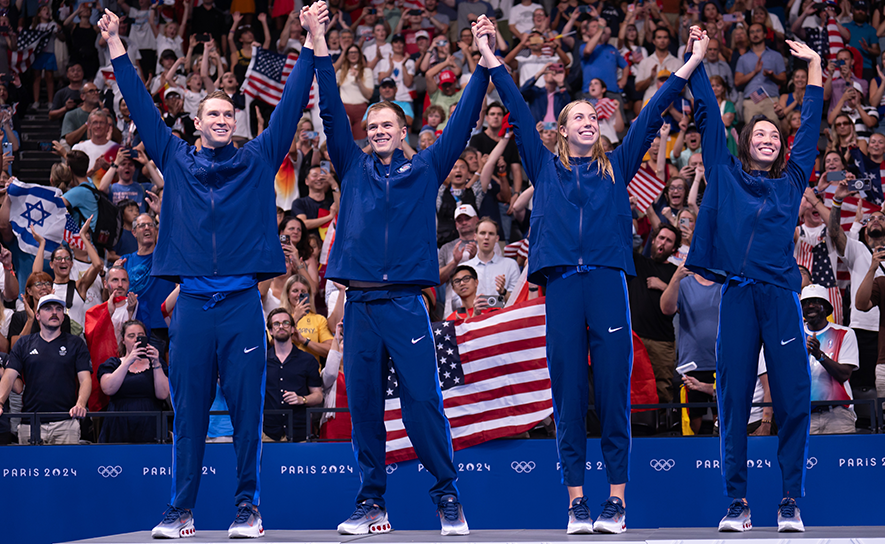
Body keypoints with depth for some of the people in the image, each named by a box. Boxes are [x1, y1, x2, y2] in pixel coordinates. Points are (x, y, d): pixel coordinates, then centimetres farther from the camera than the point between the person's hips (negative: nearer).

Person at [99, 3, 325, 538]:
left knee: (247, 407, 0)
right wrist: (117, 48, 13)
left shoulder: (257, 161, 11)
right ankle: (182, 510, 7)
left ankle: (249, 506, 6)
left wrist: (311, 45, 5)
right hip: (192, 302, 1)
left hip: (243, 302, -1)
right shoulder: (177, 160, 13)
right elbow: (143, 109, 15)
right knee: (188, 408, 3)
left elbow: (290, 107, 9)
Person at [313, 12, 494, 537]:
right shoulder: (355, 169, 14)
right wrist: (322, 50, 4)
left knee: (425, 402, -6)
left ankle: (449, 497, 1)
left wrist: (484, 64, 3)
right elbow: (332, 116, 10)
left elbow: (462, 122, 8)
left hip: (406, 302, -2)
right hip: (360, 304, 2)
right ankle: (372, 503, 10)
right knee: (363, 405, 3)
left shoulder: (425, 170, 11)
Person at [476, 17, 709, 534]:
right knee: (569, 394, 0)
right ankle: (576, 500, 3)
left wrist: (691, 64, 14)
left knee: (614, 392, -2)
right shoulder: (547, 167, 16)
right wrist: (491, 58, 13)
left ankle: (617, 499, 0)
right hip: (562, 283, 0)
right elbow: (520, 113, 15)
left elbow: (651, 115, 15)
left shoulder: (616, 167, 17)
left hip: (609, 282, 0)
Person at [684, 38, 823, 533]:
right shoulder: (726, 175, 15)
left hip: (781, 296, 1)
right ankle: (737, 503, 3)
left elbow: (811, 125, 23)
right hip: (737, 295, -1)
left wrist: (814, 65, 26)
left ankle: (791, 503, 1)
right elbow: (709, 116, 16)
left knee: (793, 400, -4)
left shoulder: (792, 180, 17)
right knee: (733, 401, -1)